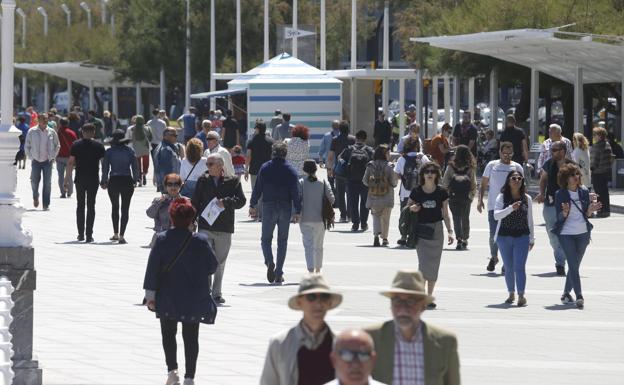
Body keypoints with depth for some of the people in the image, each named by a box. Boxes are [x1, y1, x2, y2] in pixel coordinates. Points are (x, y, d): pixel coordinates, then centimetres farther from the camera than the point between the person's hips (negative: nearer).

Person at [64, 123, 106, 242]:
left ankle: (81, 234, 12)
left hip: (80, 179, 1)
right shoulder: (98, 146, -1)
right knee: (91, 206, 4)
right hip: (93, 179, -1)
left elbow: (70, 163, -4)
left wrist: (66, 179, 1)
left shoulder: (76, 145, -1)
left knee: (80, 206, 12)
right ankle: (89, 235, -1)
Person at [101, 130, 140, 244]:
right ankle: (121, 236, -9)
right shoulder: (130, 151, -3)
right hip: (127, 182, -1)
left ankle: (116, 234, 24)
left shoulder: (109, 152, -4)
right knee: (125, 209, 1)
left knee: (115, 208, 19)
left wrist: (104, 182, 6)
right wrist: (135, 180, 10)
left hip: (113, 182, 1)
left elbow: (105, 168, -3)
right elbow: (135, 167, -1)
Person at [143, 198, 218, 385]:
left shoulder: (162, 240, -9)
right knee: (191, 337, 8)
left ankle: (172, 370, 4)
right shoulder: (200, 241, -11)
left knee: (168, 334, 17)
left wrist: (150, 294, -3)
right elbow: (212, 266, -1)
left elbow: (152, 268, -8)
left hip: (167, 299, 0)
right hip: (194, 299, 0)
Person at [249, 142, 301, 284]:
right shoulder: (290, 170, -2)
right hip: (285, 208, 1)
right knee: (282, 241, 10)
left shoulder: (265, 168, -1)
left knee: (266, 239, 9)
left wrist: (253, 205, 11)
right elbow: (296, 192, -4)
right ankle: (279, 274, 8)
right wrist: (297, 211, -1)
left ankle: (269, 262, -20)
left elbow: (257, 188, 0)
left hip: (268, 207, -1)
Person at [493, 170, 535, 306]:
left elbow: (530, 220, 9)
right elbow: (496, 215, -16)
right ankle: (511, 294, 24)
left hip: (522, 237, -1)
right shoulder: (502, 197, -3)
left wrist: (532, 238, 11)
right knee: (509, 267, 10)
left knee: (519, 266, -10)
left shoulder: (526, 198, 2)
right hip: (504, 237, 1)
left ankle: (521, 295, -11)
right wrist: (511, 208, -30)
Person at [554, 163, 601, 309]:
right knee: (573, 265, -10)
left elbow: (586, 214, 11)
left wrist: (591, 209, -10)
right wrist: (564, 212, -27)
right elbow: (559, 217, -6)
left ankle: (566, 294, 25)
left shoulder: (584, 192, 6)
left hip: (583, 233, 4)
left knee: (574, 265, 11)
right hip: (566, 234, -4)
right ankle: (579, 297, -15)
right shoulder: (560, 194, -6)